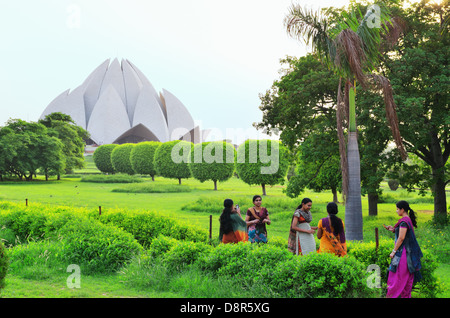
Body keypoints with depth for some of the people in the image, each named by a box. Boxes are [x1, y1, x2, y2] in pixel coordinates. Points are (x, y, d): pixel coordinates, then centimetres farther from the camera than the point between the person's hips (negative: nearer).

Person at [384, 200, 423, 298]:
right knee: (407, 276, 14)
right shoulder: (408, 219, 10)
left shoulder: (404, 221, -20)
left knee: (398, 275, -1)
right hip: (408, 251, 10)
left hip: (403, 252, -10)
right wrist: (393, 229, 6)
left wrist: (394, 251, -16)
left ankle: (391, 295, 5)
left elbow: (401, 238, -22)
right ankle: (406, 295, 21)